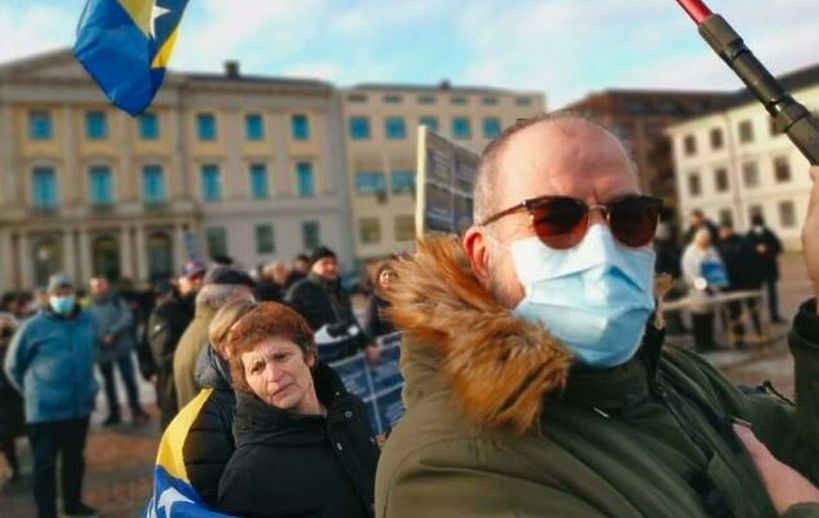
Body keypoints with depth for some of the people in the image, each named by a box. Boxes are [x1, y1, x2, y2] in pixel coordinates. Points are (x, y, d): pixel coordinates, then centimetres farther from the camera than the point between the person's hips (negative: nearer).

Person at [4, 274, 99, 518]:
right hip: (45, 409, -4)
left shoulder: (88, 321, 0)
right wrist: (33, 392, 8)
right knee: (45, 463, 2)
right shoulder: (34, 326, -11)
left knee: (75, 458, 18)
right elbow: (13, 365, 1)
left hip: (80, 405, 5)